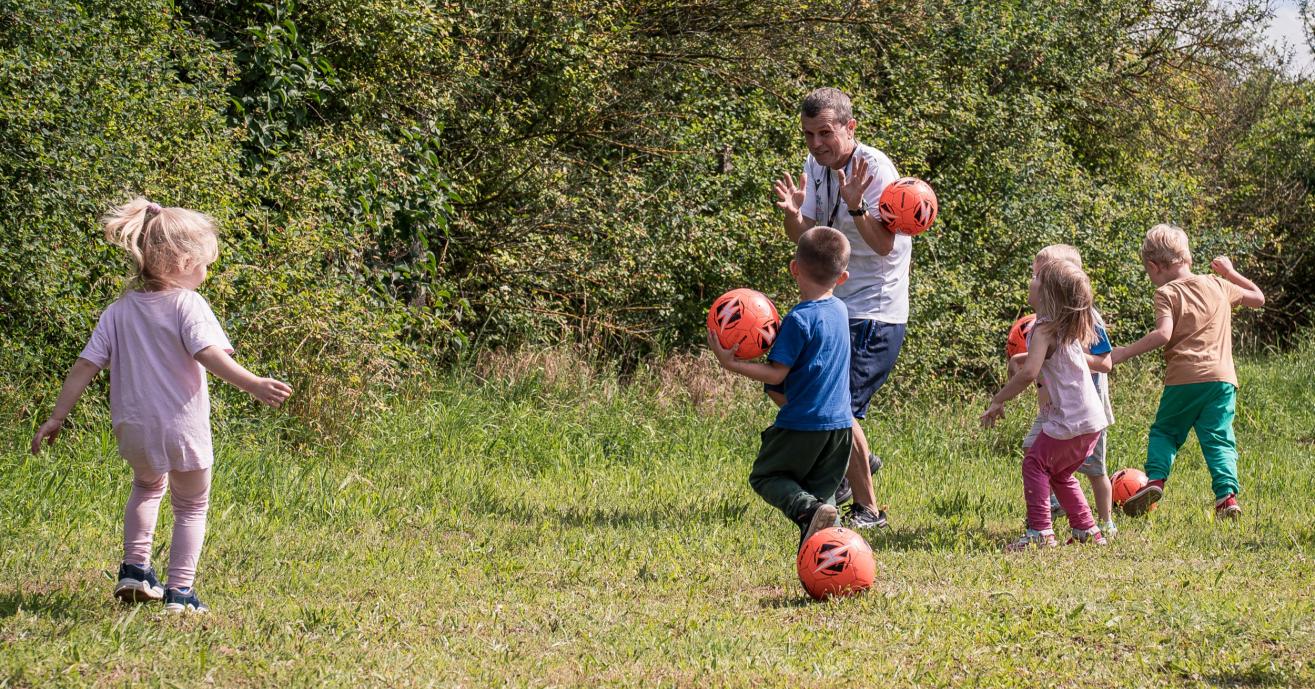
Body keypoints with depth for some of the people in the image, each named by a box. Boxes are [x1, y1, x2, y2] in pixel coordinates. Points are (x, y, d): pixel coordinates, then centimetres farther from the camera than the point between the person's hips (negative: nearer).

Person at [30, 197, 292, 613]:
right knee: (191, 506, 15)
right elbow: (210, 355, -26)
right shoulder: (188, 305, -12)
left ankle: (135, 570, 25)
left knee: (147, 485, 34)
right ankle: (180, 591, 5)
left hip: (133, 429, 5)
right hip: (182, 429, -5)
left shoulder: (119, 312, 4)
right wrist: (253, 385, -32)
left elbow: (84, 367, 4)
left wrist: (56, 418, 9)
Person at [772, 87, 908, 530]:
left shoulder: (875, 168, -18)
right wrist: (792, 213, -20)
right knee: (782, 385, 12)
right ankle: (856, 460, 30)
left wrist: (856, 206, -40)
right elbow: (803, 237, 2)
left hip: (875, 310, -9)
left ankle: (867, 510, -3)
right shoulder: (817, 166, 4)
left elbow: (884, 245, -24)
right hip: (835, 303, 9)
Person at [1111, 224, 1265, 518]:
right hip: (1222, 378, 3)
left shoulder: (1167, 293, 0)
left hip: (1184, 378, -3)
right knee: (1219, 439, 2)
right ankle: (1228, 494, -15)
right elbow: (1258, 298, 30)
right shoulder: (1218, 286, 15)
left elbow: (1163, 334, -16)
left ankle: (1155, 478, -5)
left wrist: (1125, 352, -11)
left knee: (1164, 431, 14)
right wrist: (1230, 273, 38)